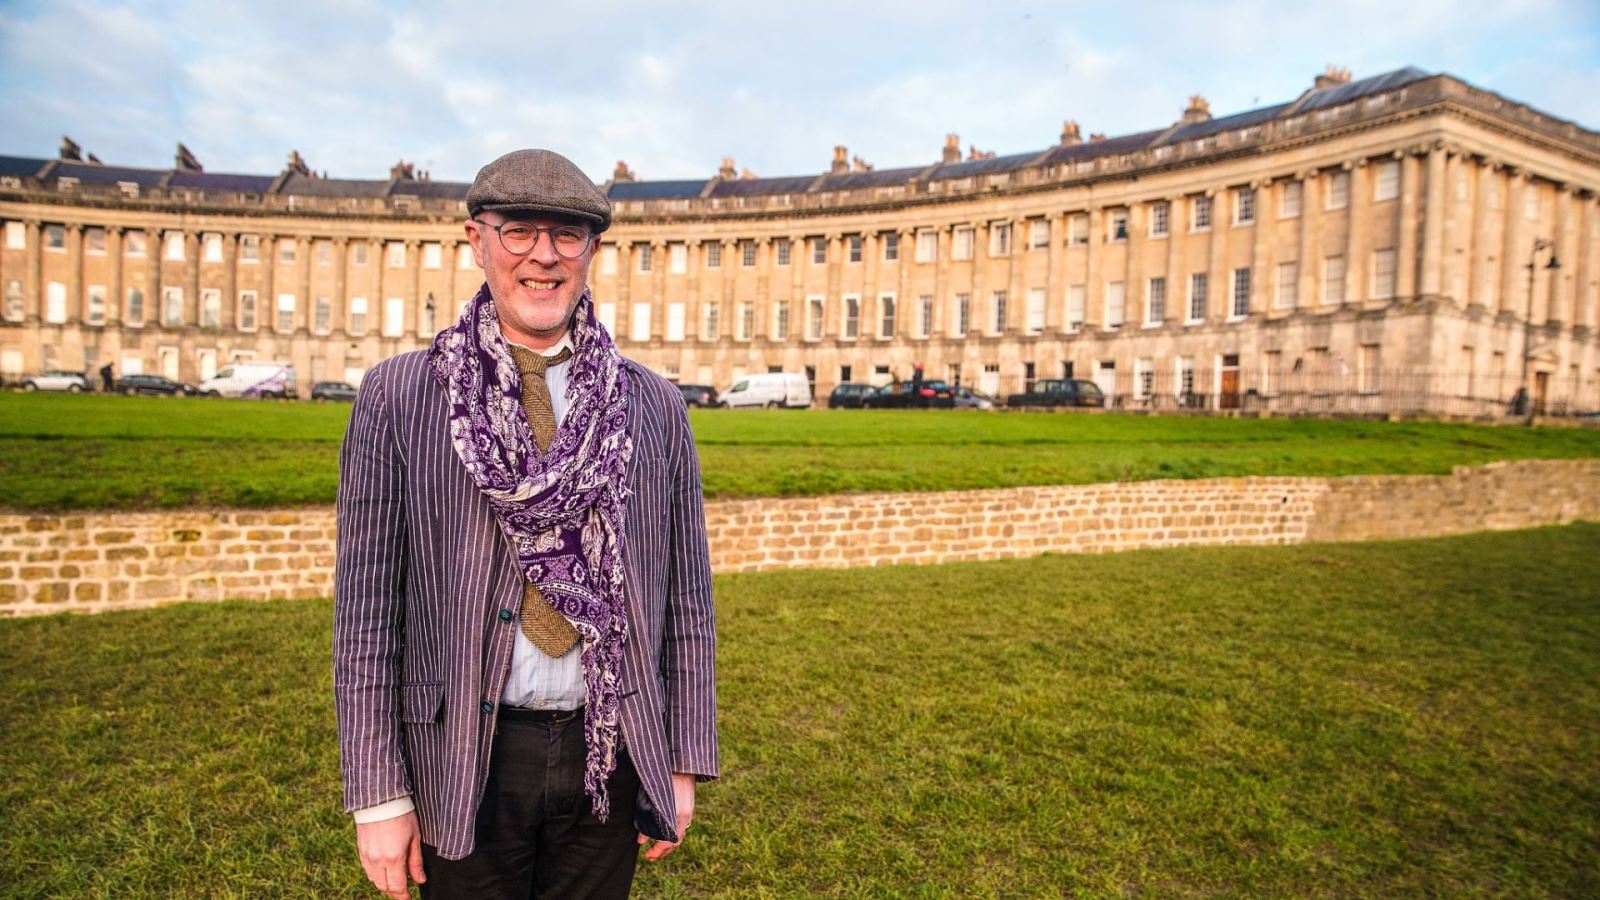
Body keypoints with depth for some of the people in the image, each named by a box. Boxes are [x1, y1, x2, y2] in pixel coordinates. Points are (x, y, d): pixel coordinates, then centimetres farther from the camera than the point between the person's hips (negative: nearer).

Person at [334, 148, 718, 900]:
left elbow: (685, 594, 2)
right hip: (464, 760, -1)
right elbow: (366, 605, -4)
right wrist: (378, 794, -4)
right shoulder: (397, 397, -3)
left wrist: (684, 763, 2)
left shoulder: (654, 406, 0)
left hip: (609, 755, 2)